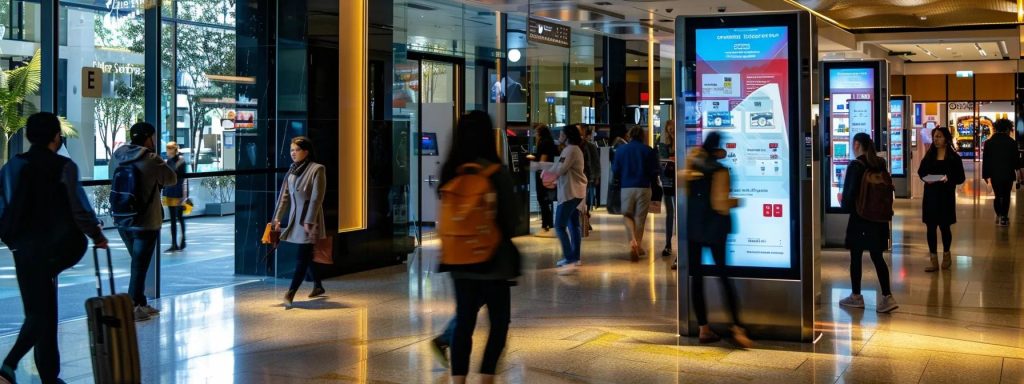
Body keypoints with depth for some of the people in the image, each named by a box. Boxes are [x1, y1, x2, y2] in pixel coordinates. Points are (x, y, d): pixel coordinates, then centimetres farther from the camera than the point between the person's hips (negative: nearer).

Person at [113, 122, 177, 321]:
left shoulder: (120, 156, 1)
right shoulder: (152, 160, -16)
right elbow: (172, 179, -5)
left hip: (123, 221, 7)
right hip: (145, 223, -7)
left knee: (138, 265, 20)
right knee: (140, 266, 1)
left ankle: (141, 304, 29)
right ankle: (131, 309, 2)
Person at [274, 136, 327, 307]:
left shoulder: (317, 169, -10)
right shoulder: (292, 170, 10)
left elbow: (317, 198, -15)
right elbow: (284, 195, 11)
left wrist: (309, 222, -18)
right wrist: (278, 218, 5)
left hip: (309, 218, -7)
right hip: (294, 217, 7)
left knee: (303, 257, -9)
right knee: (307, 255, 15)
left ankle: (290, 294, -15)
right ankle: (318, 286, 30)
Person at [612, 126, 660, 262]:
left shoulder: (620, 150, 2)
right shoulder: (648, 151, -2)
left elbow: (615, 171, 5)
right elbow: (654, 171, -2)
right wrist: (654, 185, 14)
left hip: (626, 187, 1)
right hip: (644, 188, 0)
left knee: (628, 215, 9)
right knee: (640, 217, 8)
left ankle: (632, 241, -14)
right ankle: (638, 246, 12)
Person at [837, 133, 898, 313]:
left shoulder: (855, 166, -14)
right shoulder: (880, 163, 5)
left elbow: (850, 192, -14)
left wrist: (845, 206, 5)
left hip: (859, 219, -6)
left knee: (856, 257, 7)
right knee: (877, 256, 8)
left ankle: (856, 296, 15)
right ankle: (887, 297, 1)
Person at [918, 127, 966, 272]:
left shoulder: (954, 157, -5)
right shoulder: (929, 155, 6)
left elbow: (961, 178, -5)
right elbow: (921, 172, 11)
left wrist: (949, 179, -24)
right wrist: (926, 178, -11)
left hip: (946, 196, -3)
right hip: (930, 195, 3)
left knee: (944, 227, 7)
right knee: (930, 227, 2)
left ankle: (946, 254, 32)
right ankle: (933, 260, 9)